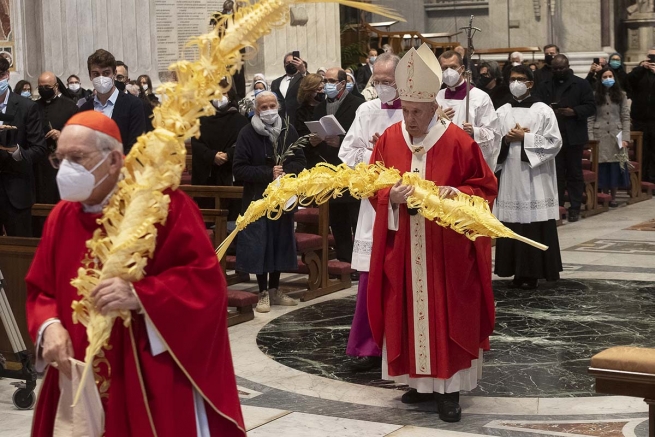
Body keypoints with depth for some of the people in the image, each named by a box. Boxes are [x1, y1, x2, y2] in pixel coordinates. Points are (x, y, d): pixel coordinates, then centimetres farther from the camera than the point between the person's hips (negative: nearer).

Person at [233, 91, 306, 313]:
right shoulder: (247, 134, -8)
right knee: (259, 246, -3)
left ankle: (275, 290, 22)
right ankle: (263, 293, 8)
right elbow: (238, 169, -11)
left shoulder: (288, 130, 2)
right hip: (257, 199, -3)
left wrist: (286, 172, -16)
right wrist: (268, 174, -18)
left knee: (280, 243, 9)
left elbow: (299, 161, 5)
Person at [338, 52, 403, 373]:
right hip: (373, 203, 4)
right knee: (372, 277, 3)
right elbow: (348, 154, 6)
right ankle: (372, 347, 11)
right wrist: (375, 155, -10)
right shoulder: (366, 111, 10)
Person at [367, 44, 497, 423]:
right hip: (403, 247, 4)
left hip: (446, 249, -3)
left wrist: (457, 194, -21)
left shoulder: (458, 142, -9)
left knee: (447, 315, 1)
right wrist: (391, 198, -16)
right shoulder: (389, 139, 1)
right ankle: (421, 379, 22)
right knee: (408, 312, 9)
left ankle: (450, 386, 9)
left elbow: (486, 186, -3)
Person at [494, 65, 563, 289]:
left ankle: (533, 272, 2)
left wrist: (525, 138, -11)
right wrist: (506, 139, -9)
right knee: (511, 226, 3)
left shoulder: (543, 111, 0)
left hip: (534, 178, -4)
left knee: (534, 227, -4)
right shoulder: (501, 112, 11)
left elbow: (555, 142, -6)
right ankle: (517, 271, 10)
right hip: (509, 175, 4)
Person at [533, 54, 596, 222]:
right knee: (555, 173, 4)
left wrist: (573, 111, -18)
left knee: (574, 173, 3)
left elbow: (591, 107, -2)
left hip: (573, 137, -2)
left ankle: (575, 208, 8)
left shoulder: (581, 84, 3)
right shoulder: (544, 86, 13)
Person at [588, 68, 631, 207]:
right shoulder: (594, 96, 2)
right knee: (602, 167, 0)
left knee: (615, 167, 2)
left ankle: (613, 197, 10)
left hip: (616, 136, 1)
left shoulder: (621, 95, 5)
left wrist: (625, 138, -6)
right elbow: (590, 118, 1)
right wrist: (591, 138, -7)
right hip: (600, 137, -1)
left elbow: (626, 118, 3)